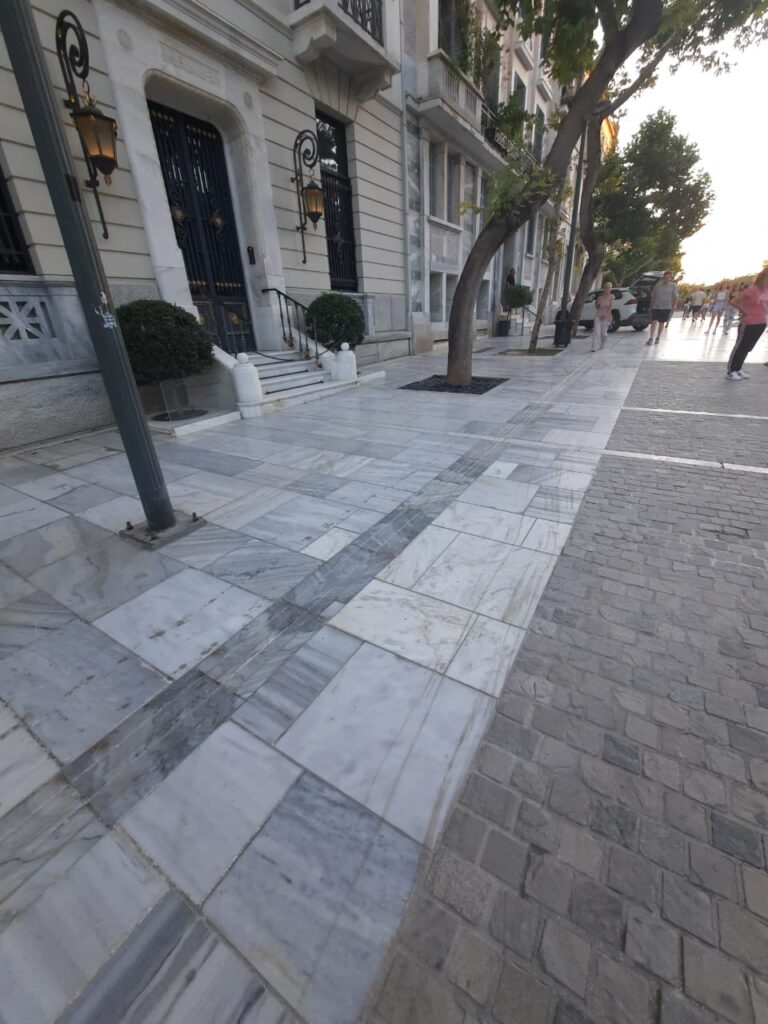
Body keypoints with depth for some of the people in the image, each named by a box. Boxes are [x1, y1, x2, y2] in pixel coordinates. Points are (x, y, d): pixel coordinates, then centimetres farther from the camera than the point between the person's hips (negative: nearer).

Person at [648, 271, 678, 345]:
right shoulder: (657, 285, 0)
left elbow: (675, 297, 3)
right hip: (656, 307, 0)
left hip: (666, 308, 0)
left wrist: (673, 306, -4)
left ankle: (657, 338, 17)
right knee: (654, 322, -13)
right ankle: (651, 338, -14)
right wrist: (651, 306, 9)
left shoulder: (673, 286, 0)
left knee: (662, 323, 7)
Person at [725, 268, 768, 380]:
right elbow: (734, 302, -13)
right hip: (749, 324, -8)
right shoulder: (752, 290, -14)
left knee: (747, 348, 12)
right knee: (740, 347, -3)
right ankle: (730, 371, 4)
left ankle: (737, 369, 20)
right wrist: (745, 312, -12)